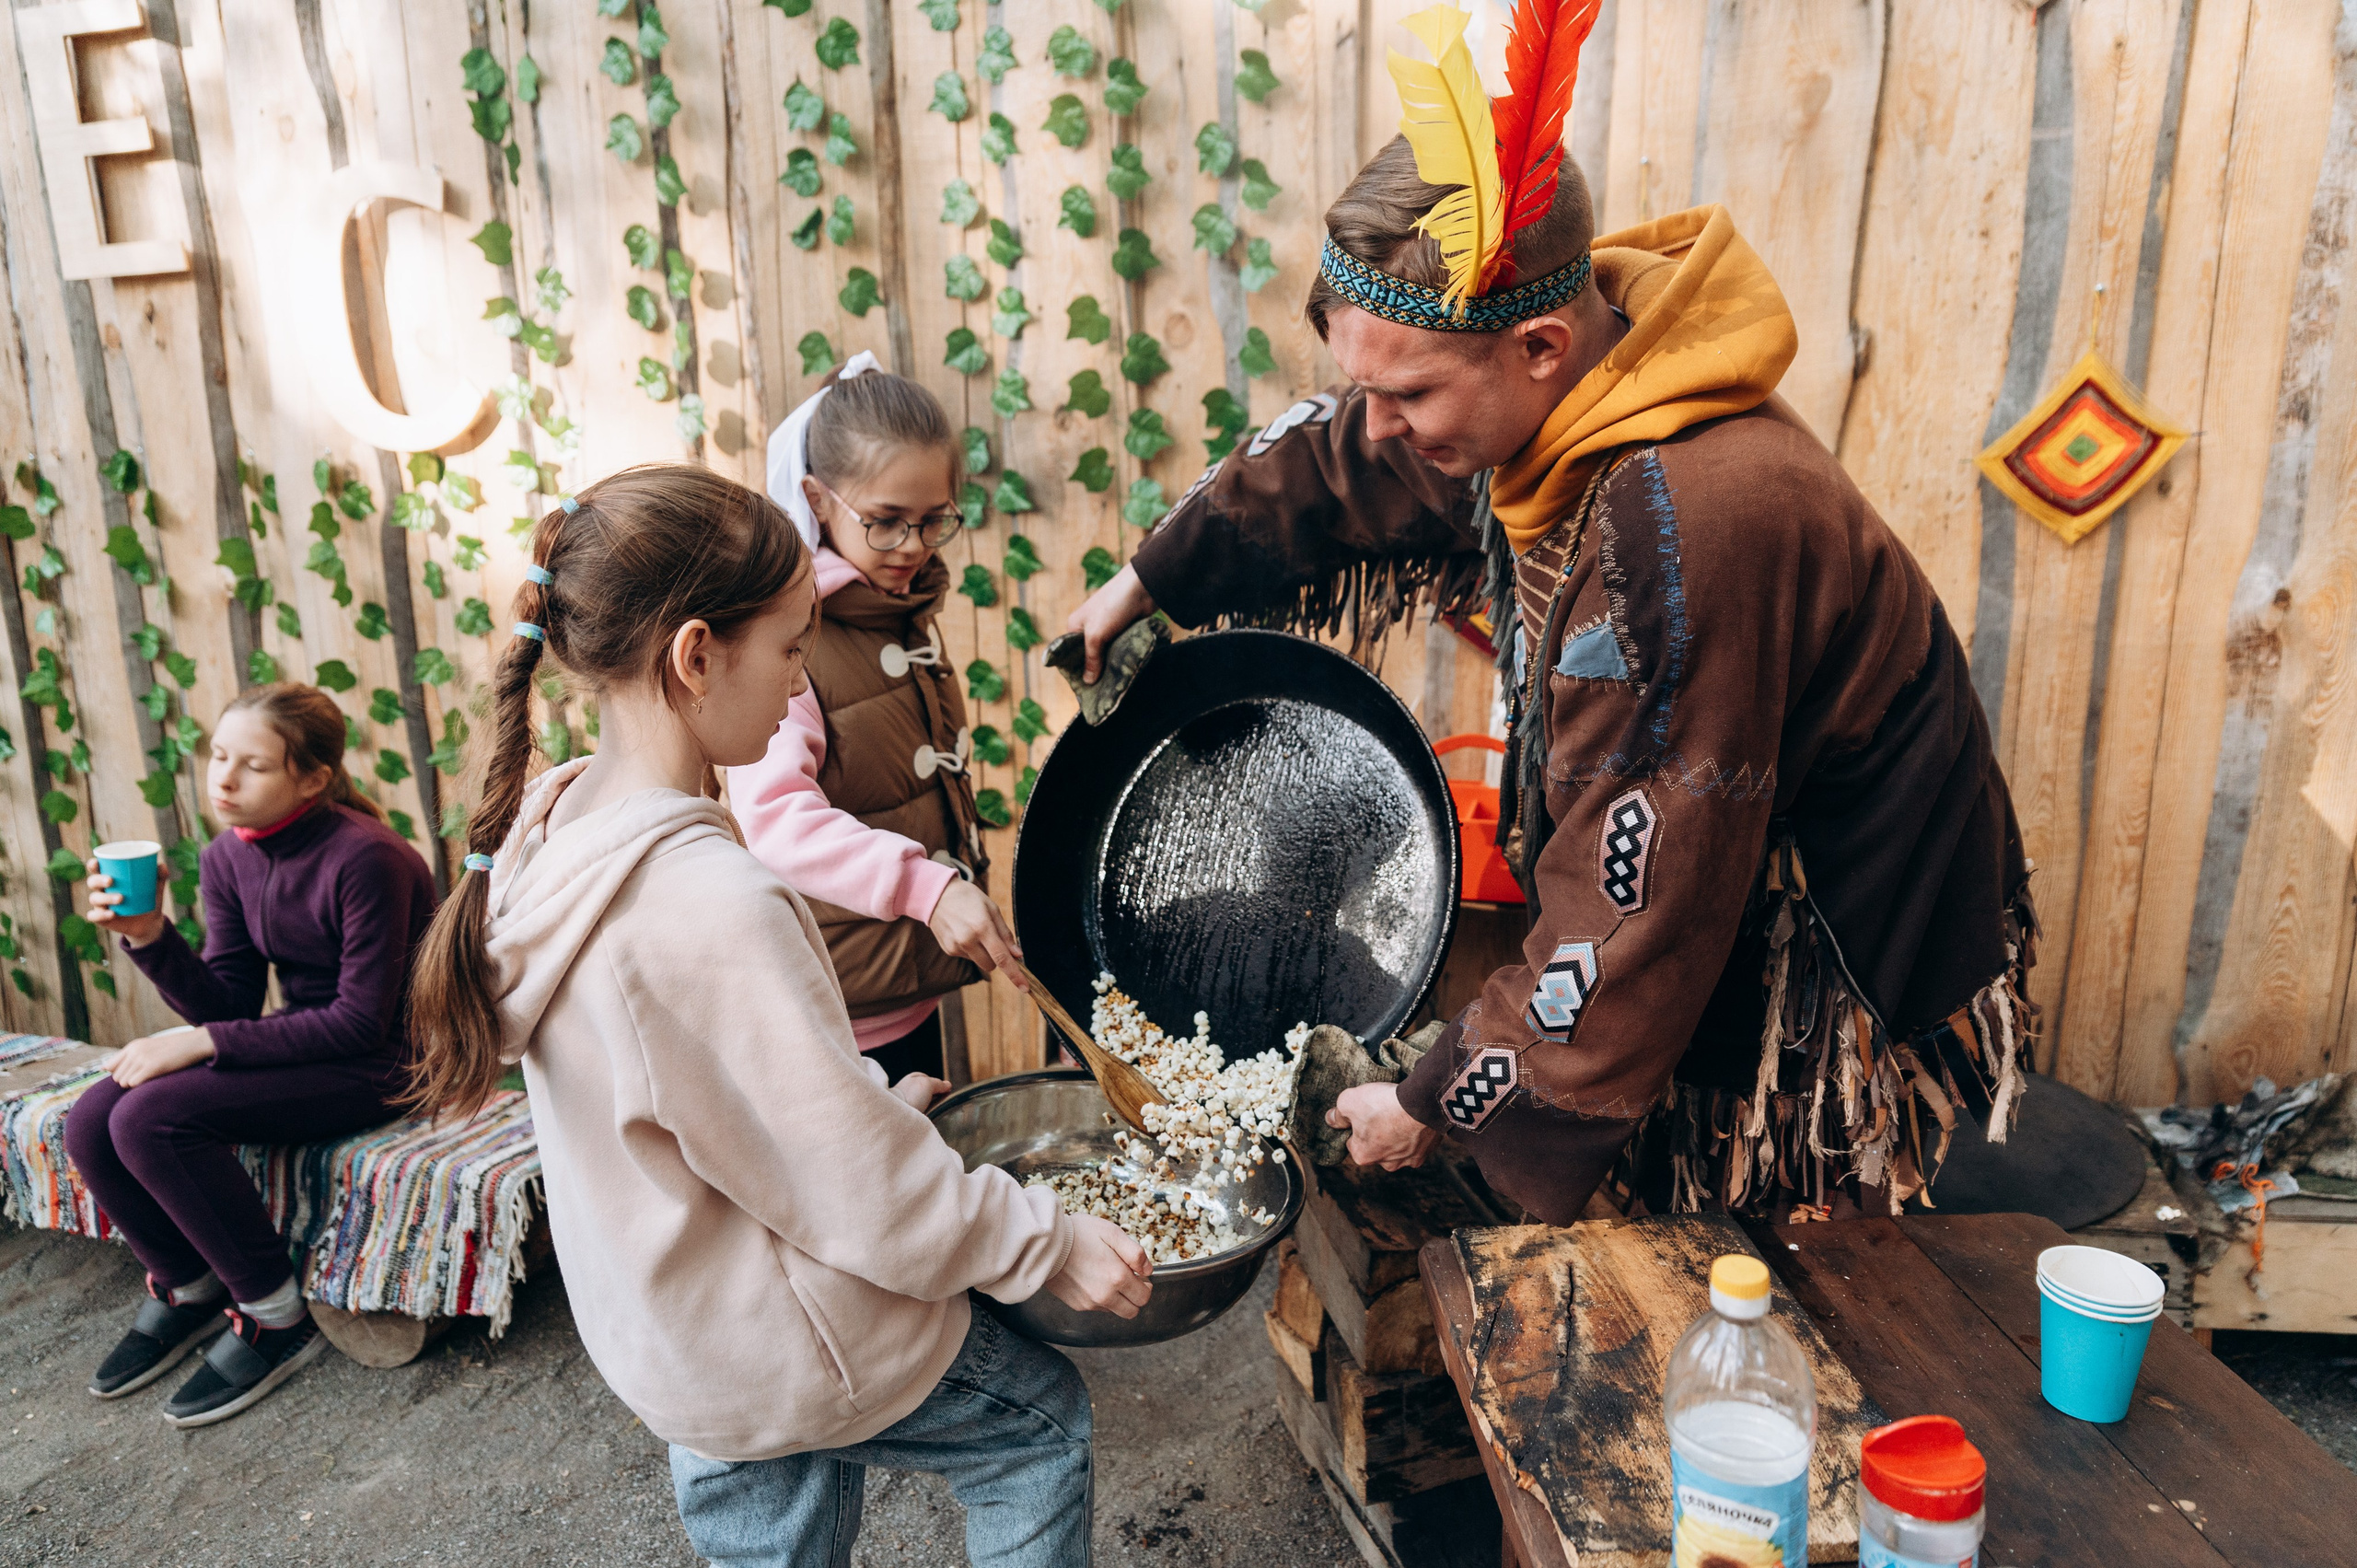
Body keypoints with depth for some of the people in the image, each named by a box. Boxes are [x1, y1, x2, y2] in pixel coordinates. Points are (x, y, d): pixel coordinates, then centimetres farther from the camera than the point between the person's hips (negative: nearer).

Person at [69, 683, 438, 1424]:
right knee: (90, 1123, -8)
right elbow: (230, 1003, 2)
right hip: (300, 1043, 8)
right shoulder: (226, 860, 2)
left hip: (377, 1066, -8)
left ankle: (276, 1319, -6)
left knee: (152, 1118, -22)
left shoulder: (366, 858, -22)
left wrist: (201, 1042, -21)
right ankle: (187, 1286, 17)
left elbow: (362, 1021, -21)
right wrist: (151, 938, -15)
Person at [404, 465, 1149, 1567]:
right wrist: (1047, 1244, -14)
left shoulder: (553, 826, -6)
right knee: (1042, 1421, 18)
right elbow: (867, 1192, -27)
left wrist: (871, 1097, 10)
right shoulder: (711, 904, -34)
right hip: (790, 1351, -8)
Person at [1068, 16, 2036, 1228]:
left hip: (1841, 988, -7)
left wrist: (1440, 1100, -17)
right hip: (1717, 922, 8)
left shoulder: (1686, 524, -37)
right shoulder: (1538, 392, -10)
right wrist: (1146, 581, 22)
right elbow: (1333, 465, 11)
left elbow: (1632, 909, -30)